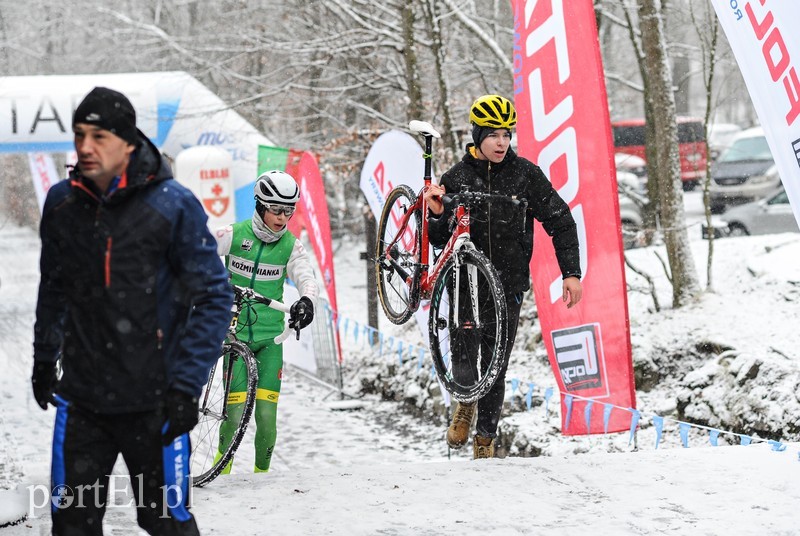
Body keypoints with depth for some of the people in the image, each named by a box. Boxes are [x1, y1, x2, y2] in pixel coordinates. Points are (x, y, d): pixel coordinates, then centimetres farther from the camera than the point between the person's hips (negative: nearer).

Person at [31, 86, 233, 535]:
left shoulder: (174, 206, -12)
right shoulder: (62, 203, 1)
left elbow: (214, 297, -8)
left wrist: (187, 385, -12)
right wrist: (44, 357, 21)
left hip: (153, 402, -4)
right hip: (80, 397, 4)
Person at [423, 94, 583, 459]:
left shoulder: (526, 174, -1)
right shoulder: (457, 178, 1)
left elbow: (560, 221, 2)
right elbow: (440, 240, 5)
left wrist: (571, 272, -5)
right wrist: (436, 215, -17)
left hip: (509, 282, 0)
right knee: (464, 357, -14)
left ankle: (485, 439, 17)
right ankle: (465, 401, 20)